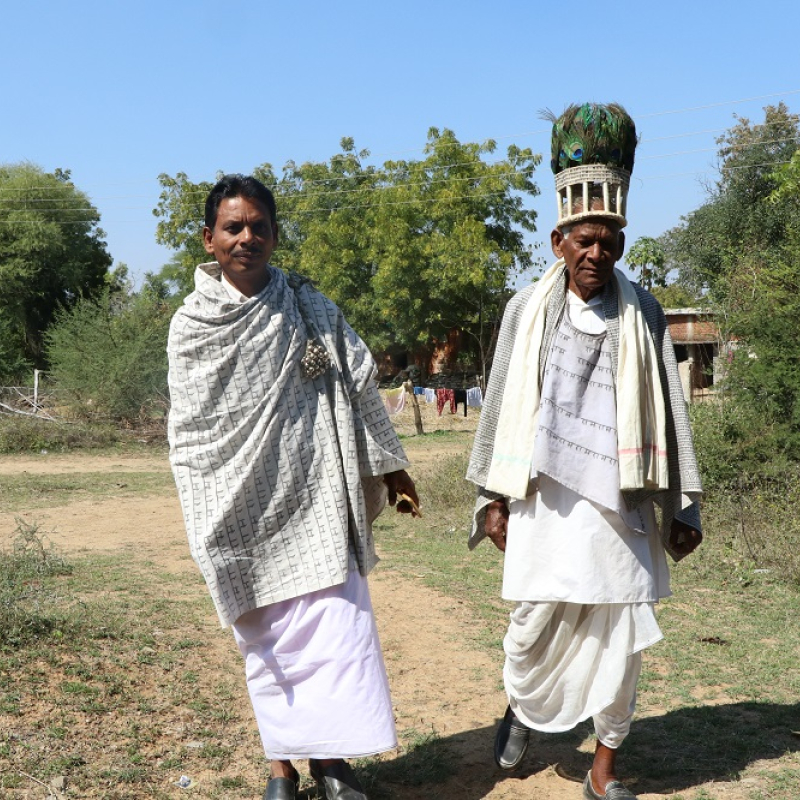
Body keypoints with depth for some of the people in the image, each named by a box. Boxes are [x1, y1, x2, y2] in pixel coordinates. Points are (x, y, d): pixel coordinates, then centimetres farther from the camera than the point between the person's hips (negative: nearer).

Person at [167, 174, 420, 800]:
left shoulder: (310, 308, 1)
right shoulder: (190, 325, 0)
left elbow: (360, 386, 7)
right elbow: (187, 431, 4)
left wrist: (390, 466, 9)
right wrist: (202, 522, 2)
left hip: (315, 502, 0)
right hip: (239, 511, 0)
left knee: (335, 629, -1)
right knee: (265, 639, 10)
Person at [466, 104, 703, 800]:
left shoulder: (642, 312, 3)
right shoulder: (527, 310, 2)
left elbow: (670, 410, 5)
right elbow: (501, 405, 6)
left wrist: (684, 505, 4)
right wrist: (493, 496, 5)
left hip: (619, 499, 1)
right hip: (545, 495, 0)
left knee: (619, 631, 3)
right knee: (535, 619, 4)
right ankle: (522, 709, 37)